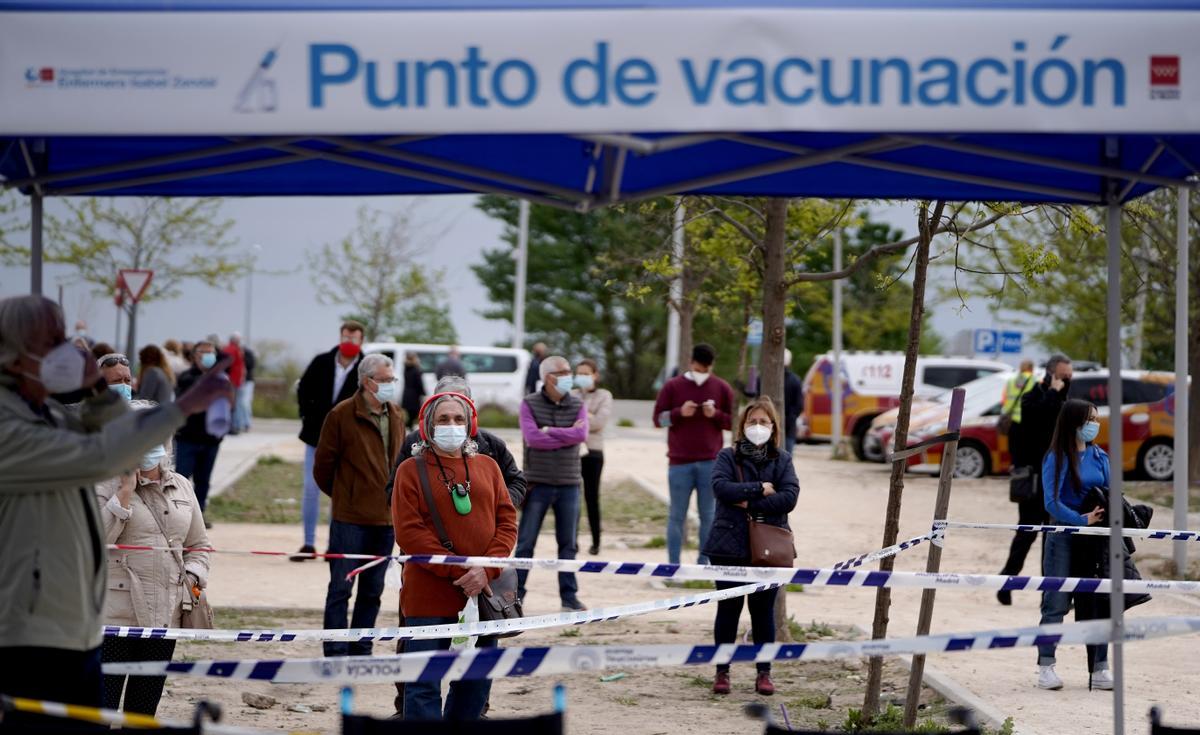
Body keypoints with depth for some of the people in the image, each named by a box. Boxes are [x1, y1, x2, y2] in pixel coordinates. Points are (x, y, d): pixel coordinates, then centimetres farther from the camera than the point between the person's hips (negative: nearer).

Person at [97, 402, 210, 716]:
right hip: (115, 615, -5)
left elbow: (198, 545, 22)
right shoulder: (107, 485, -2)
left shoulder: (181, 487, 14)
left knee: (144, 707, 11)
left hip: (164, 615, 5)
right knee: (102, 702, -7)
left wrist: (192, 578, 4)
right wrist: (125, 492, -16)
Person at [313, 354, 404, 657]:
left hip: (385, 519, 6)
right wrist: (343, 495, 8)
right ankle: (335, 653, 2)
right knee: (341, 587, -2)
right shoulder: (342, 415, -9)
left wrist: (392, 500, 9)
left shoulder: (395, 417, 10)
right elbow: (323, 465, -3)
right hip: (350, 518, -6)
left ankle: (361, 651, 22)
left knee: (372, 590, 13)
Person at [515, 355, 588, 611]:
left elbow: (581, 435, -11)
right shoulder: (530, 404, 0)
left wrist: (549, 431, -13)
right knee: (525, 542, -1)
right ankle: (515, 593, 4)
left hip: (569, 484, 3)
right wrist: (568, 435, -10)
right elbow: (532, 438, -15)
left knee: (568, 543, 7)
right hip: (538, 483, -2)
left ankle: (569, 596, 14)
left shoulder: (577, 405, 7)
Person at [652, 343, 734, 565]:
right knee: (677, 515, 3)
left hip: (711, 462, 1)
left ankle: (705, 563, 11)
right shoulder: (672, 386, 3)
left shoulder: (722, 388, 6)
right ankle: (673, 565, 7)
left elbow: (733, 422, 8)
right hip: (680, 462, -1)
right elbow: (658, 418, 2)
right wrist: (679, 413, -15)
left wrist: (715, 414, -12)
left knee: (708, 514, 4)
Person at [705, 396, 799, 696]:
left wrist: (749, 504, -14)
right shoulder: (728, 456, 2)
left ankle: (764, 672, 16)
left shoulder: (782, 460, 5)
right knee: (728, 609, 6)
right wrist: (759, 489, -14)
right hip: (730, 545, -1)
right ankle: (722, 671, 14)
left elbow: (789, 497, -8)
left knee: (764, 611, 7)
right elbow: (721, 487, -15)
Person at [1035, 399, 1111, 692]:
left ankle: (1099, 670, 11)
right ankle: (1046, 668, 4)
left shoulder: (1099, 456, 9)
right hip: (1064, 538, -5)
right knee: (1056, 604, -2)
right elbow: (1052, 503, -14)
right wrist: (1083, 520, -21)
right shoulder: (1057, 459, -7)